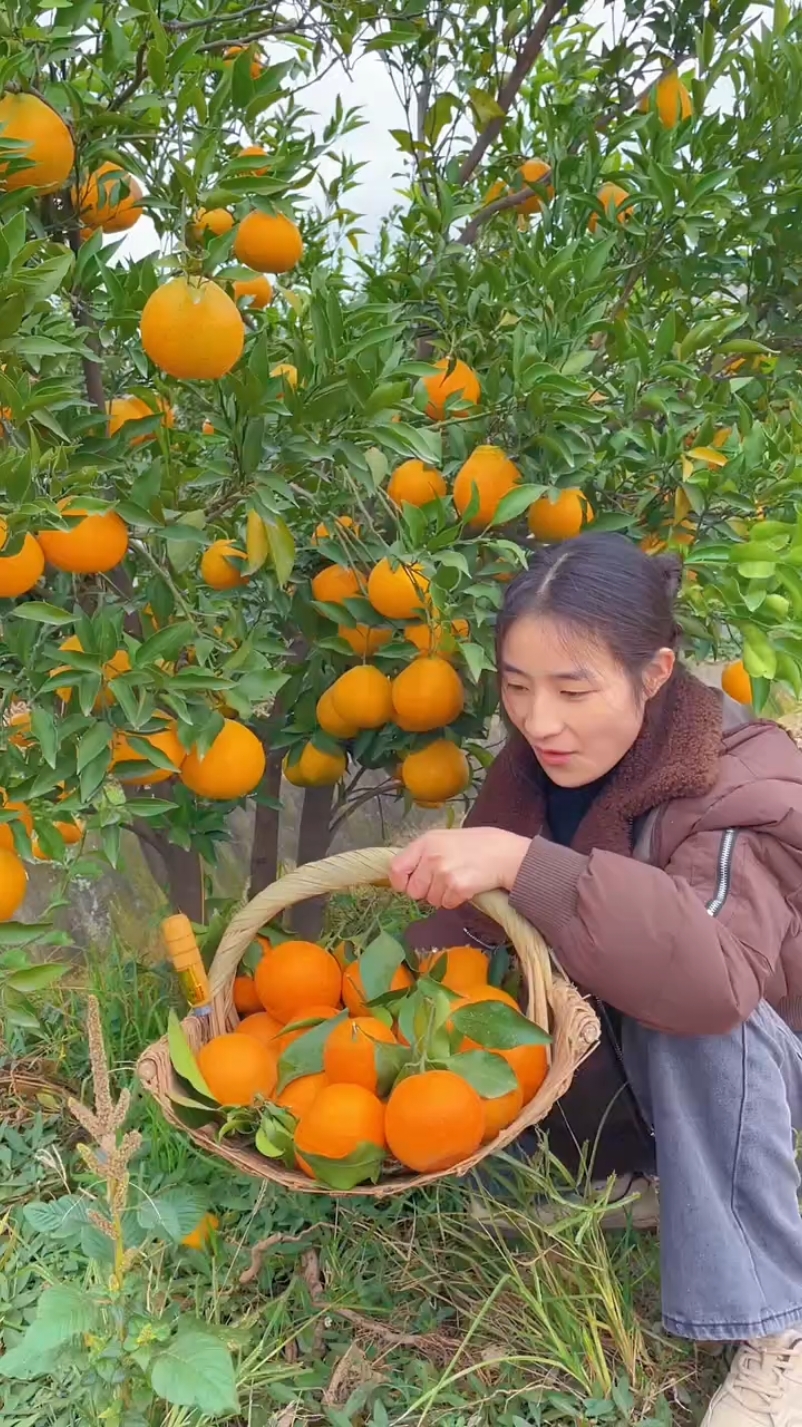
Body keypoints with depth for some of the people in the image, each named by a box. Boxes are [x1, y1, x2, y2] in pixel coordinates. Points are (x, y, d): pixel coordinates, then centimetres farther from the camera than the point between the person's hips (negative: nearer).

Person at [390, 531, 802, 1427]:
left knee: (693, 1017, -37)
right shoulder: (530, 767, -9)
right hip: (599, 1086, 5)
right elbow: (466, 927, -4)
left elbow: (715, 975, -48)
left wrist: (526, 865, -55)